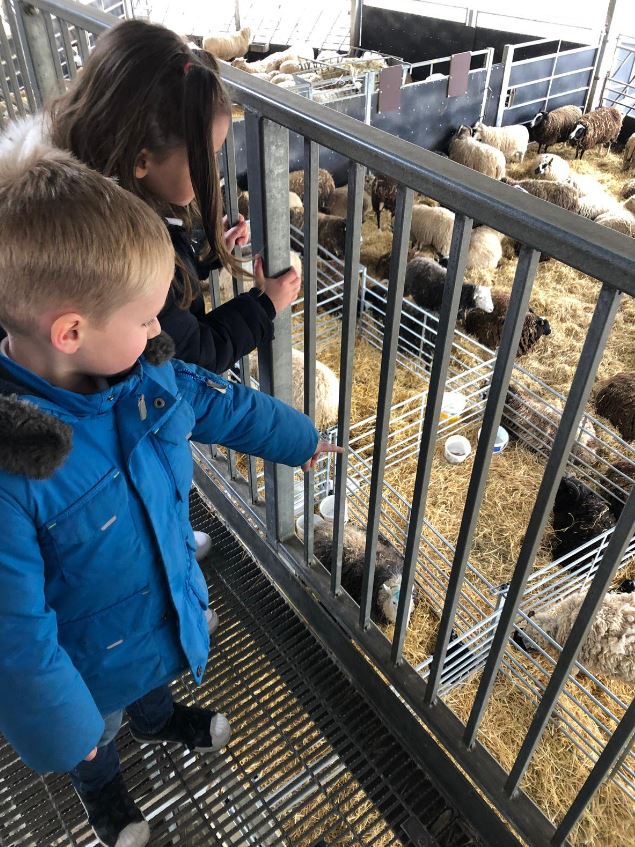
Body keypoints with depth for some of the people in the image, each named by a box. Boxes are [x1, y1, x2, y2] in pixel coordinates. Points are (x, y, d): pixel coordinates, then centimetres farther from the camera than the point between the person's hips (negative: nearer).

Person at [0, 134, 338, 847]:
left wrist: (301, 439, 14)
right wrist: (61, 731, -16)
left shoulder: (144, 376, -21)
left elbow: (228, 406, -2)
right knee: (93, 742, 31)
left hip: (168, 601, 5)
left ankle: (157, 720, 73)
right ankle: (100, 786, 66)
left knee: (156, 674, 38)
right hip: (90, 660, -5)